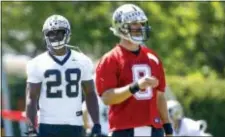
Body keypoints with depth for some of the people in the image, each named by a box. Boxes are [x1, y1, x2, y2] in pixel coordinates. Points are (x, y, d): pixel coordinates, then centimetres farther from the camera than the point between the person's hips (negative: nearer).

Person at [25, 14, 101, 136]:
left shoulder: (82, 62, 4)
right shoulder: (37, 64, -1)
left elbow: (90, 94, 9)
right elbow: (31, 98, -1)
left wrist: (96, 124, 1)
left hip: (74, 125, 1)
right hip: (48, 126, -1)